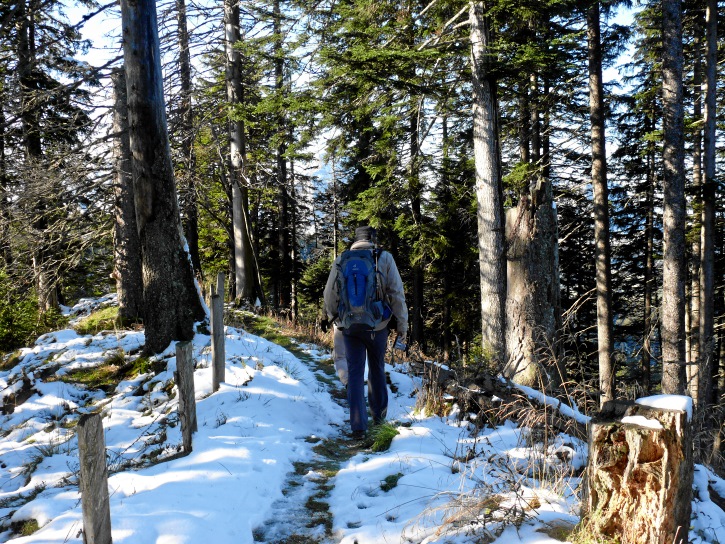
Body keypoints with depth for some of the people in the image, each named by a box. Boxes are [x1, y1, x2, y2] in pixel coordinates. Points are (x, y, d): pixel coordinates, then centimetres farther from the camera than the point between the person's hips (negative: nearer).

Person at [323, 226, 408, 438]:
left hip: (350, 327, 0)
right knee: (377, 371, 18)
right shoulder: (384, 259, -4)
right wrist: (402, 325, 3)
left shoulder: (341, 260, 1)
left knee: (355, 374, 5)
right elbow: (397, 294, -6)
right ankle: (379, 414, 33)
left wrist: (335, 319, 23)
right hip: (377, 326, 0)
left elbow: (330, 295, 5)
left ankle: (358, 425, 0)